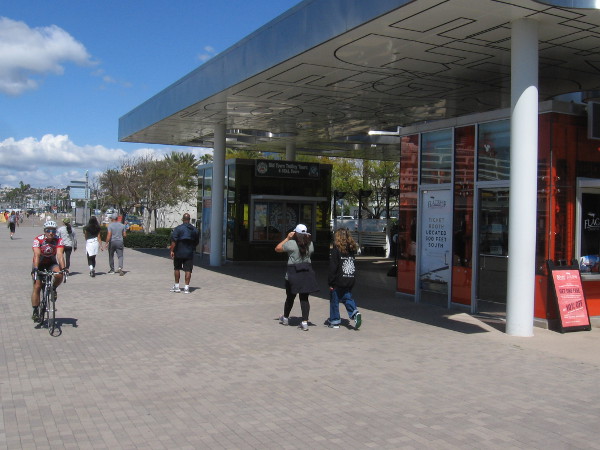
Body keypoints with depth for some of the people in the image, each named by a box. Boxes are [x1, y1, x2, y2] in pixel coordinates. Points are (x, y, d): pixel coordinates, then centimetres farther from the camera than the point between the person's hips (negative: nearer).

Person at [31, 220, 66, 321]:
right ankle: (35, 311, -2)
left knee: (59, 275, -30)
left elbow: (60, 255, -29)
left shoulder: (59, 240, -18)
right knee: (37, 286, -11)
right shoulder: (38, 240, -22)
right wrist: (35, 269, -46)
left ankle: (53, 289, 2)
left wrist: (63, 268, -43)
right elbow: (37, 255, -32)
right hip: (39, 264, -1)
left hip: (52, 263, 1)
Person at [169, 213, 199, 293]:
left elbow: (174, 240, -15)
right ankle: (186, 287, -3)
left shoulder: (178, 228, -8)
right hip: (189, 253, 2)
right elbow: (197, 242, 13)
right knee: (188, 270, 1)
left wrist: (172, 250, -13)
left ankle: (176, 286, 19)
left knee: (177, 269, 13)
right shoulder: (195, 229, 6)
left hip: (179, 252, -2)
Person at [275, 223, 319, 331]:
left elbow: (277, 249, 1)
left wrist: (287, 238, 4)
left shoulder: (291, 243, -11)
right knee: (304, 298, 5)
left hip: (293, 273, -3)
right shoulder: (310, 245, 2)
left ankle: (285, 318, 32)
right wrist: (307, 238, 19)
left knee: (290, 297, 14)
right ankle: (305, 322, -2)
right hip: (307, 272, 3)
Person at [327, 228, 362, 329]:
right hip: (350, 280, 5)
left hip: (338, 281, -5)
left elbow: (333, 267, -13)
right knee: (347, 298, 15)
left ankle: (334, 321, 14)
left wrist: (330, 282, -8)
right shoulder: (352, 249, 6)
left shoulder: (336, 250, -12)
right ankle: (355, 313, -8)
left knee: (334, 300, 7)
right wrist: (352, 279, 14)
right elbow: (353, 266, 9)